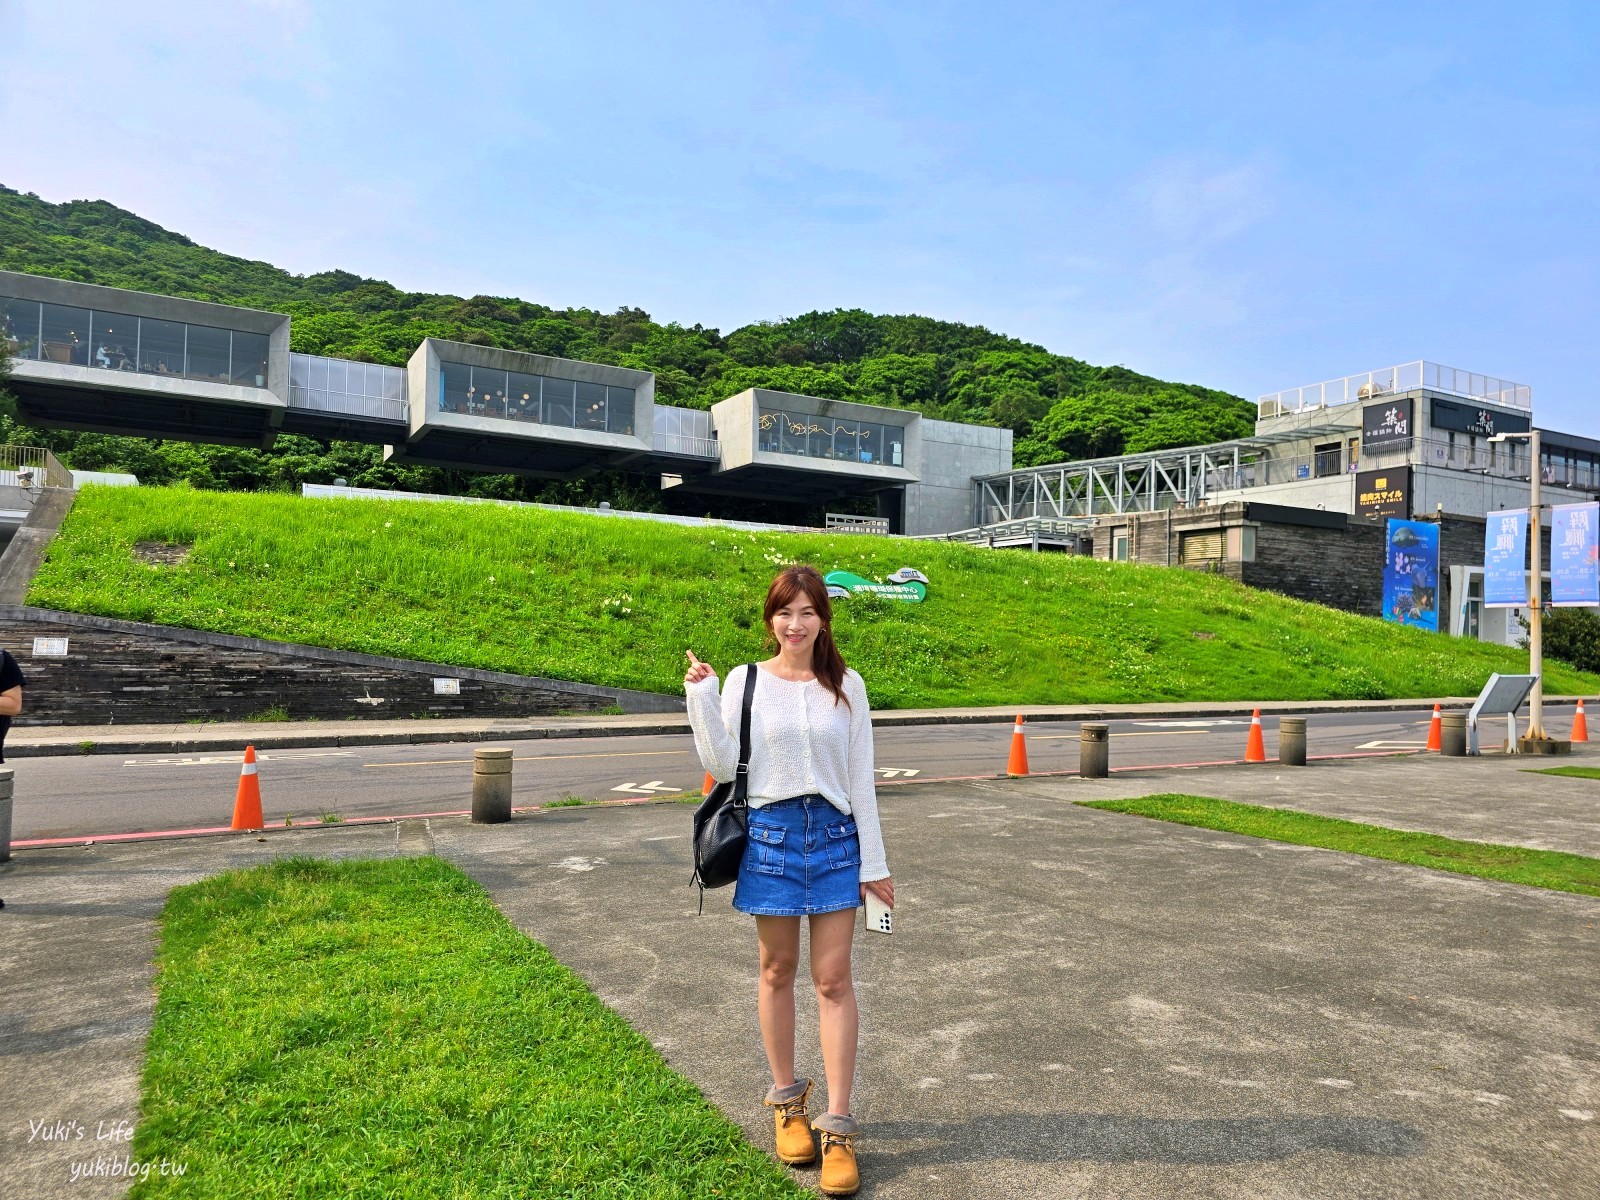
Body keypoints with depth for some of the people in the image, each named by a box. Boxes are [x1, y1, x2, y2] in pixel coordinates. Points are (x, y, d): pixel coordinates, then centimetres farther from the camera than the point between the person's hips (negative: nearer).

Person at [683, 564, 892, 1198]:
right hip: (770, 834, 0)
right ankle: (786, 1098, 31)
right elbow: (722, 764, -7)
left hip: (834, 835, 1)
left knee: (833, 978, 0)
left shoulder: (846, 687, 2)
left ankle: (839, 1127, 9)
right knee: (778, 970, 12)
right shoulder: (744, 681, -1)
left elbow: (860, 779, 4)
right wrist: (701, 696, -15)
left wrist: (873, 861, 3)